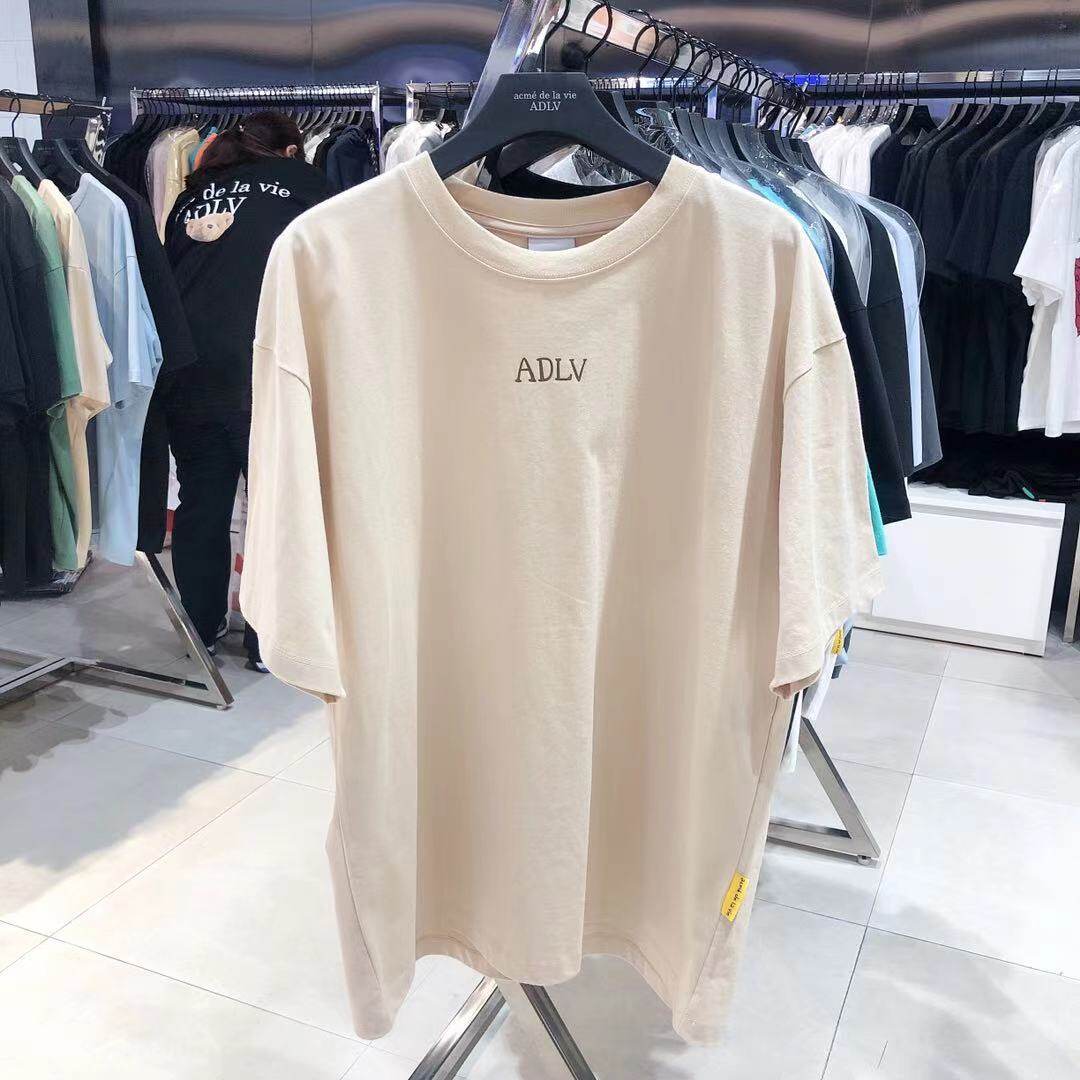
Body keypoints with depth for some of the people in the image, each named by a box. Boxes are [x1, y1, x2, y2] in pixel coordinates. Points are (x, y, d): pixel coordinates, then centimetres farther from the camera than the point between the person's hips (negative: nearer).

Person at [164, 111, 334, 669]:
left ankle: (203, 625, 27)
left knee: (201, 500, 14)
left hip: (188, 372, 5)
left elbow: (167, 277, 20)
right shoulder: (303, 181, 7)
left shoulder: (192, 196, 18)